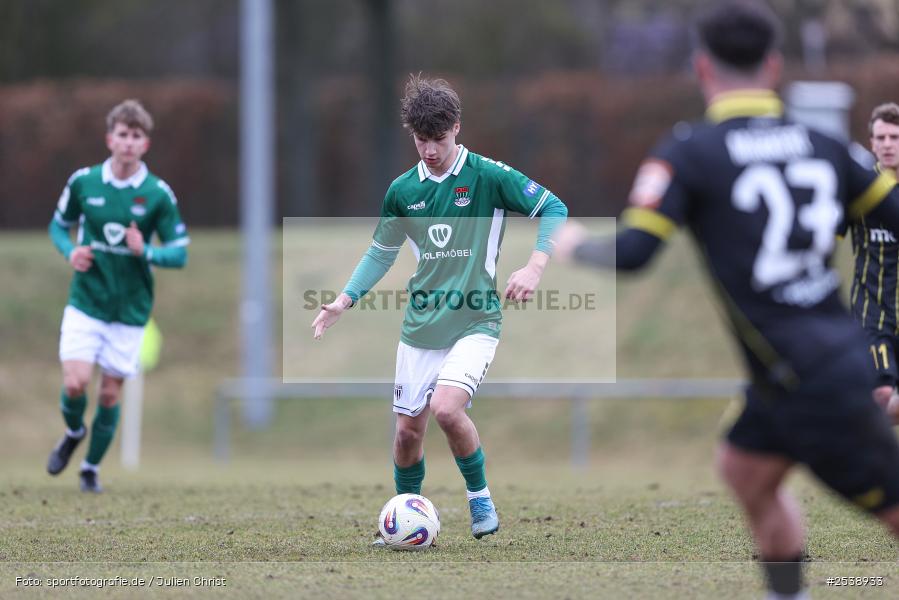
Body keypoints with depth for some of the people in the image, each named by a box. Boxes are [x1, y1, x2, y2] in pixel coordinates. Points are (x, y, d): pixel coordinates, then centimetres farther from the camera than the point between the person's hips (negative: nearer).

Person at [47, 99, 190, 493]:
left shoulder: (158, 194, -7)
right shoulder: (83, 181, -3)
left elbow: (179, 253, -3)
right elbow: (58, 225, 12)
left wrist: (145, 252, -22)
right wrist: (70, 251, -9)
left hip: (130, 309, 0)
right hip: (85, 301, 0)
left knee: (110, 393, 4)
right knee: (75, 383, -13)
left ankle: (91, 468, 23)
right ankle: (73, 433, 20)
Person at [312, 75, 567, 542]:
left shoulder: (489, 177, -7)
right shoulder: (403, 191, 6)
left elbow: (554, 209, -4)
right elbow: (381, 253, 18)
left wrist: (535, 267, -18)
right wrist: (344, 301, 5)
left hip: (474, 322, -5)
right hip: (420, 327, 5)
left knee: (446, 409, -25)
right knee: (408, 429, 6)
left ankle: (480, 497, -1)